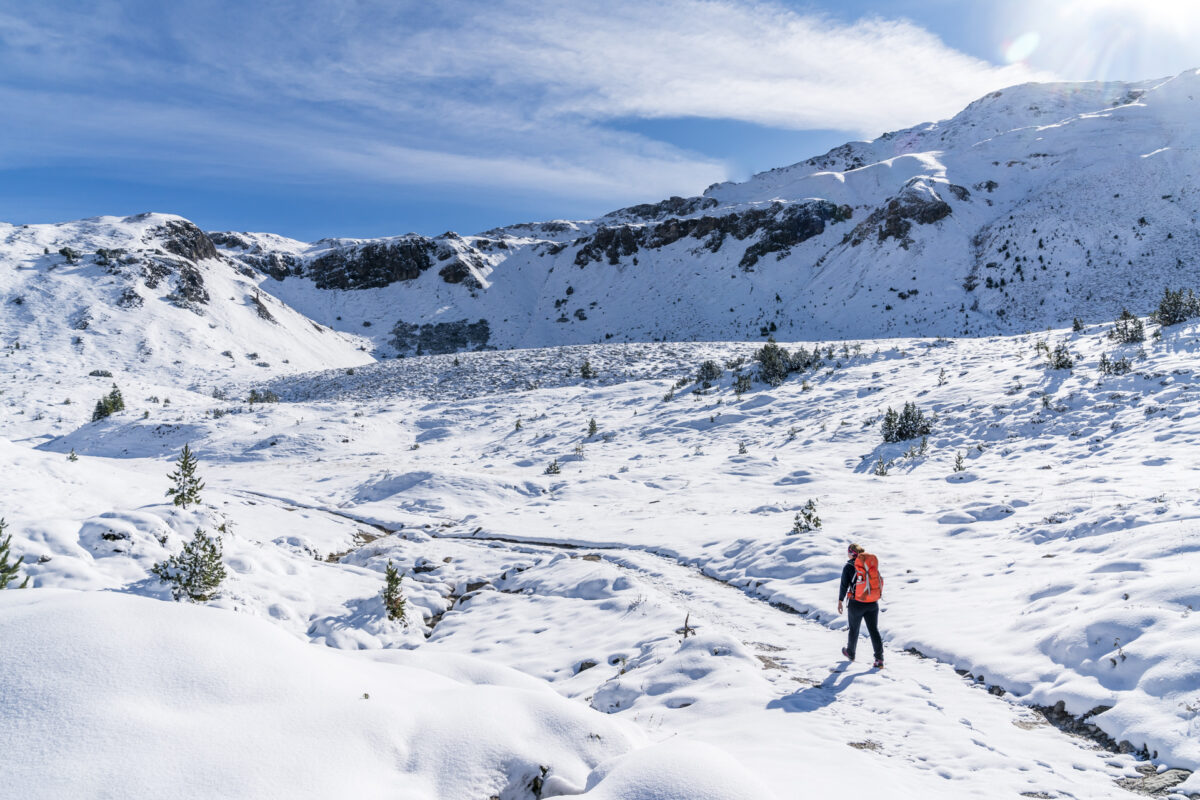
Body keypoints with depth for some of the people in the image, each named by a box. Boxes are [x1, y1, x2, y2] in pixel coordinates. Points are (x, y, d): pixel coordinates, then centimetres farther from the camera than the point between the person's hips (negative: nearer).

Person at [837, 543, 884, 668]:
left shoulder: (848, 567, -9)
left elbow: (844, 585, -9)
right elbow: (879, 581, 9)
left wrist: (840, 601, 1)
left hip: (856, 604, -3)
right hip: (873, 603, 3)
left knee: (854, 629, 17)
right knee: (874, 630, 7)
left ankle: (850, 652, 37)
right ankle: (879, 659, -1)